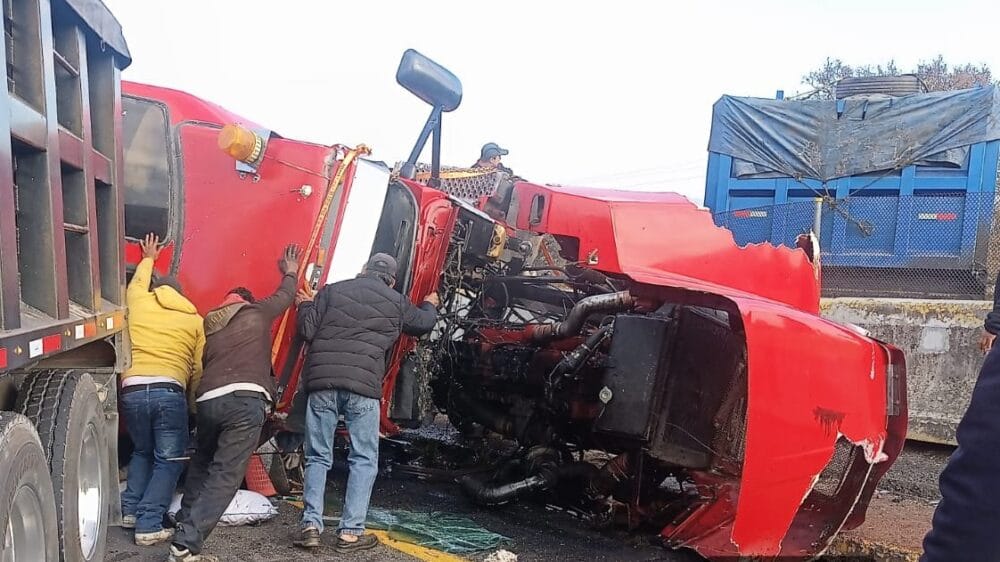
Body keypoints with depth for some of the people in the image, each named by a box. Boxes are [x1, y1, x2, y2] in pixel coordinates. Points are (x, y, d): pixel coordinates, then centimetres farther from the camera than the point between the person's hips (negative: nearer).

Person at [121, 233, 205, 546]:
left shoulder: (139, 301, 15)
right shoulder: (194, 319, 13)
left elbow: (138, 283, 41)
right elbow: (199, 369, 9)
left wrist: (148, 259, 58)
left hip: (132, 390, 3)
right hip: (169, 392, -3)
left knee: (142, 452, 25)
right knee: (169, 461, 7)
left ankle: (130, 510, 21)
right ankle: (148, 526, 0)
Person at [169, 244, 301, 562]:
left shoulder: (209, 326, 29)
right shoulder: (258, 313, 18)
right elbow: (285, 296, 35)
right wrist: (290, 273, 54)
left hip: (208, 400, 6)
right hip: (246, 399, -5)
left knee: (202, 465, 29)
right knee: (225, 475, -6)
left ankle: (185, 525, 35)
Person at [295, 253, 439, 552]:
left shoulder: (332, 290, 12)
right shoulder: (396, 302, 12)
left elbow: (307, 331, 7)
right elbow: (423, 323, 30)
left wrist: (306, 305, 27)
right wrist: (430, 305, 52)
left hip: (322, 382, 2)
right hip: (363, 386, -2)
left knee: (318, 457, 12)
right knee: (364, 459, 8)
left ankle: (311, 525, 8)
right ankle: (351, 532, 6)